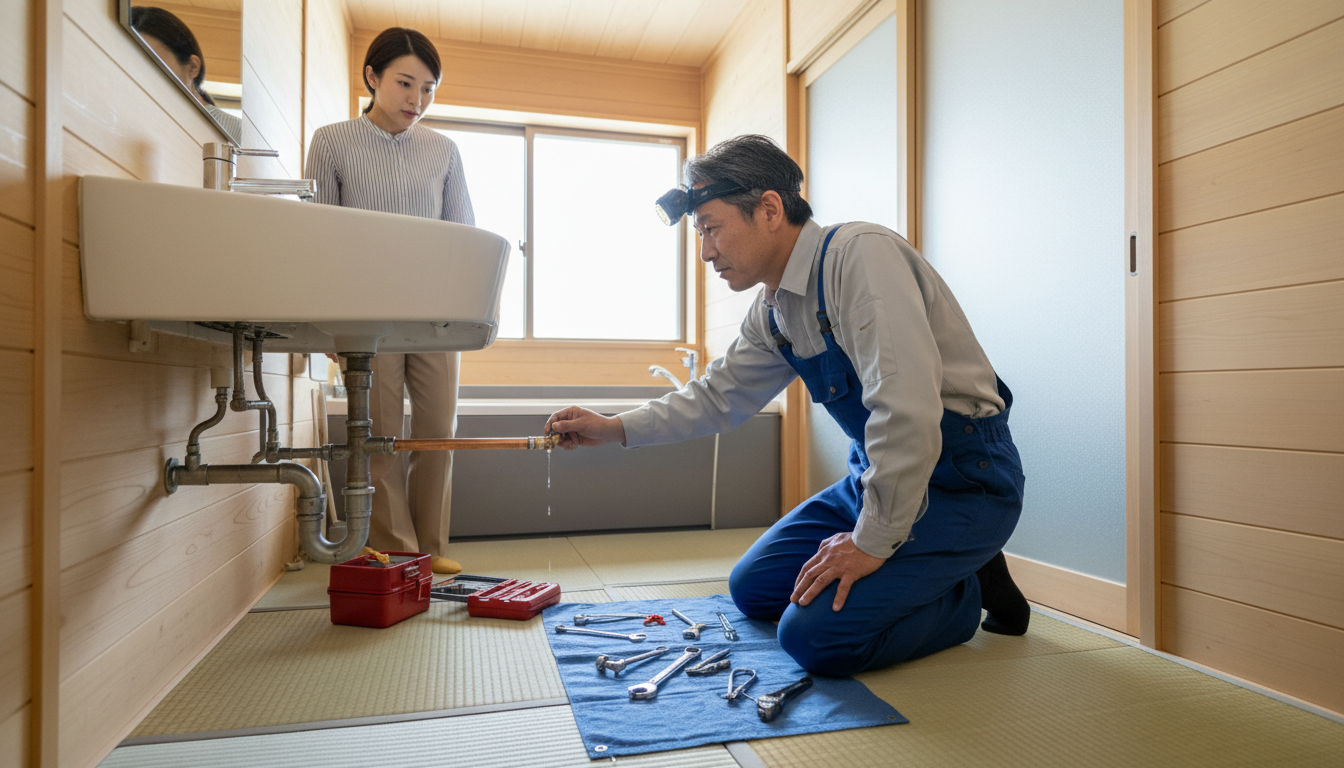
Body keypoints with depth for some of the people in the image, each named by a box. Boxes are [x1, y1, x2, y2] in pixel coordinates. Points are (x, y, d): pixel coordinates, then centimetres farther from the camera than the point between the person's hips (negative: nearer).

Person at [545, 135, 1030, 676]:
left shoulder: (861, 254, -23)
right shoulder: (771, 312, 5)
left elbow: (907, 404, -31)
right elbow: (719, 395, 17)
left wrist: (872, 542, -23)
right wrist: (614, 428, 9)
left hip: (962, 479, -9)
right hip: (877, 474, 9)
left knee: (817, 635, -19)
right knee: (753, 587, 11)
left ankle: (969, 593, 4)